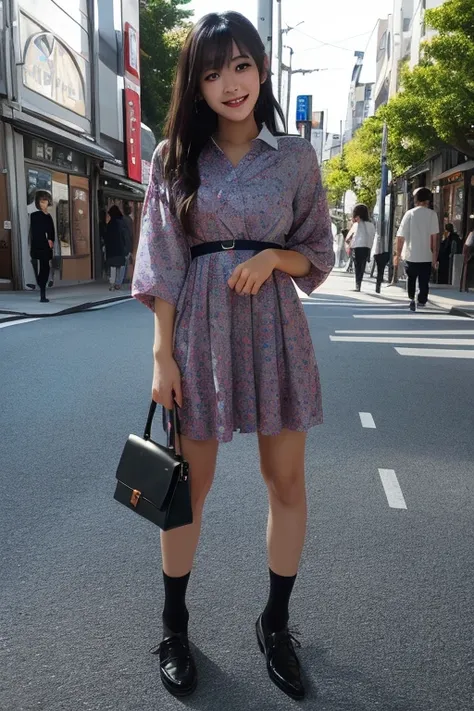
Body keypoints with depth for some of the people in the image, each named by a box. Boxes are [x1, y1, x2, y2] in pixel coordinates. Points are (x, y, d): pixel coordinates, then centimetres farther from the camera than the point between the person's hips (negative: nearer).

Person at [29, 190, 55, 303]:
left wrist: (51, 241, -2)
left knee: (45, 270, 6)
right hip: (38, 247, -6)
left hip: (46, 248, 6)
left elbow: (52, 232, 16)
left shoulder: (48, 216, 16)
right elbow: (35, 232, -7)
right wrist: (47, 241, -7)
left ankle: (42, 294, 12)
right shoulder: (35, 215, -2)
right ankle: (42, 295, -12)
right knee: (41, 271, -11)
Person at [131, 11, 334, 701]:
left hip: (274, 326, 1)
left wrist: (271, 257, -12)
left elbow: (319, 253, 9)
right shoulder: (174, 155, 4)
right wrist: (163, 353, -7)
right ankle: (174, 625, 28)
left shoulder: (295, 155, 6)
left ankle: (276, 622, 28)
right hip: (200, 327, -1)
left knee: (287, 481, 6)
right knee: (190, 482, 7)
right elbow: (163, 262, 0)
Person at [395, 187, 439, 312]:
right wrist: (435, 254, -2)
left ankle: (411, 298, 6)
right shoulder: (432, 214, -2)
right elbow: (434, 236, -8)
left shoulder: (409, 213, -1)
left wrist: (398, 254, 1)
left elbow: (401, 236, -5)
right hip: (426, 255, -1)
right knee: (424, 282, 7)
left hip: (411, 255, 1)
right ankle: (421, 303, 6)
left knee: (411, 279, 20)